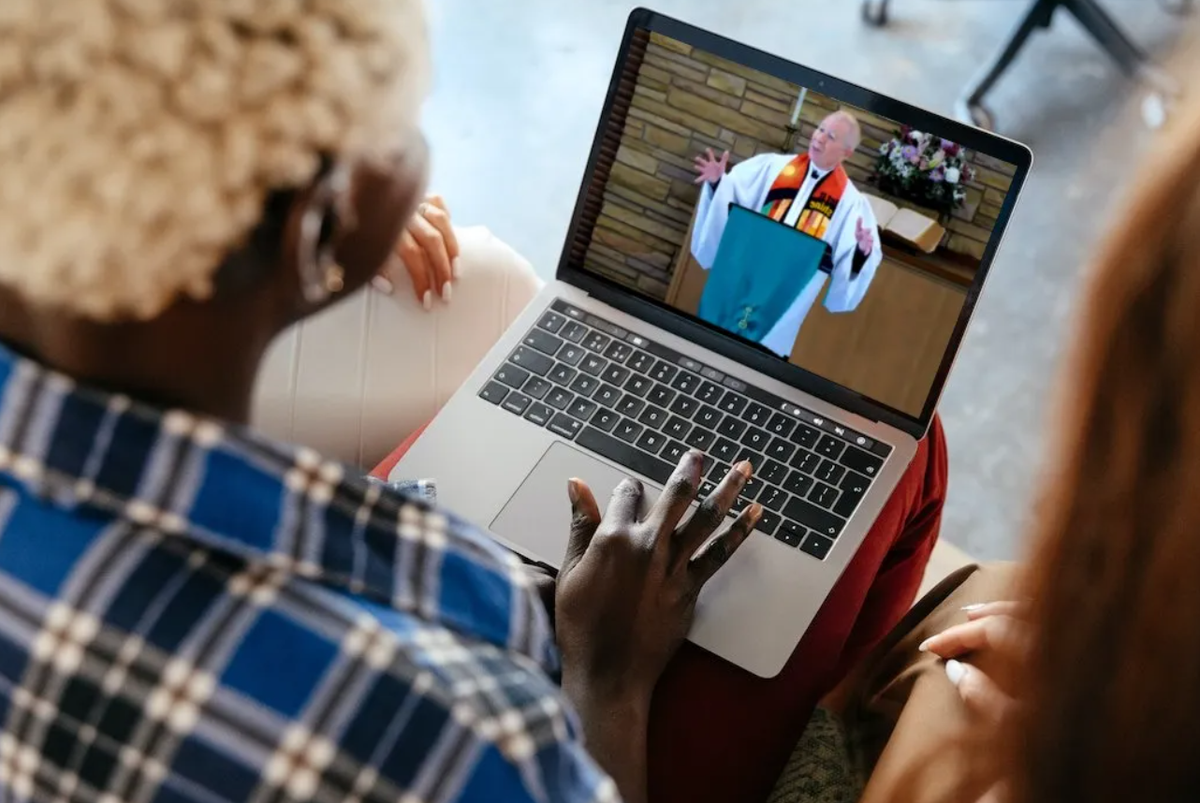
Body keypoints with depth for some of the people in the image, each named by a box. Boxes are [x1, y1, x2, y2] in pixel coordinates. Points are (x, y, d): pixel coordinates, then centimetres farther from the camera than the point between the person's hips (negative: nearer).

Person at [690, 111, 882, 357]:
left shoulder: (850, 201, -4)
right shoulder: (772, 166, 1)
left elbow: (861, 256, -8)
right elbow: (731, 195, 3)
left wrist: (862, 249, -30)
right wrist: (716, 182, -17)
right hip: (740, 278, 2)